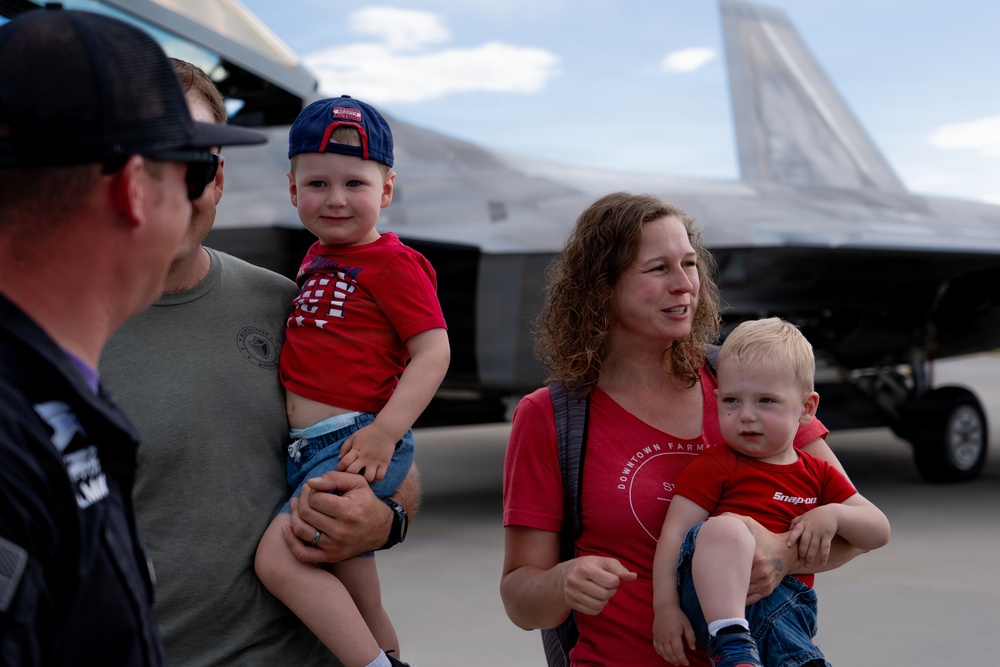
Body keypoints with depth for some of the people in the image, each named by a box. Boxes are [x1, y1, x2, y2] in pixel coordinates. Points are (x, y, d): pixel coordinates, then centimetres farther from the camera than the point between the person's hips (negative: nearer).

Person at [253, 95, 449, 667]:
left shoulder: (394, 263, -7)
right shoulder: (316, 259, 17)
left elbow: (433, 350, -13)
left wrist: (384, 431, -22)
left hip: (357, 444, -8)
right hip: (311, 449, 9)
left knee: (278, 558, -21)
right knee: (361, 611, 15)